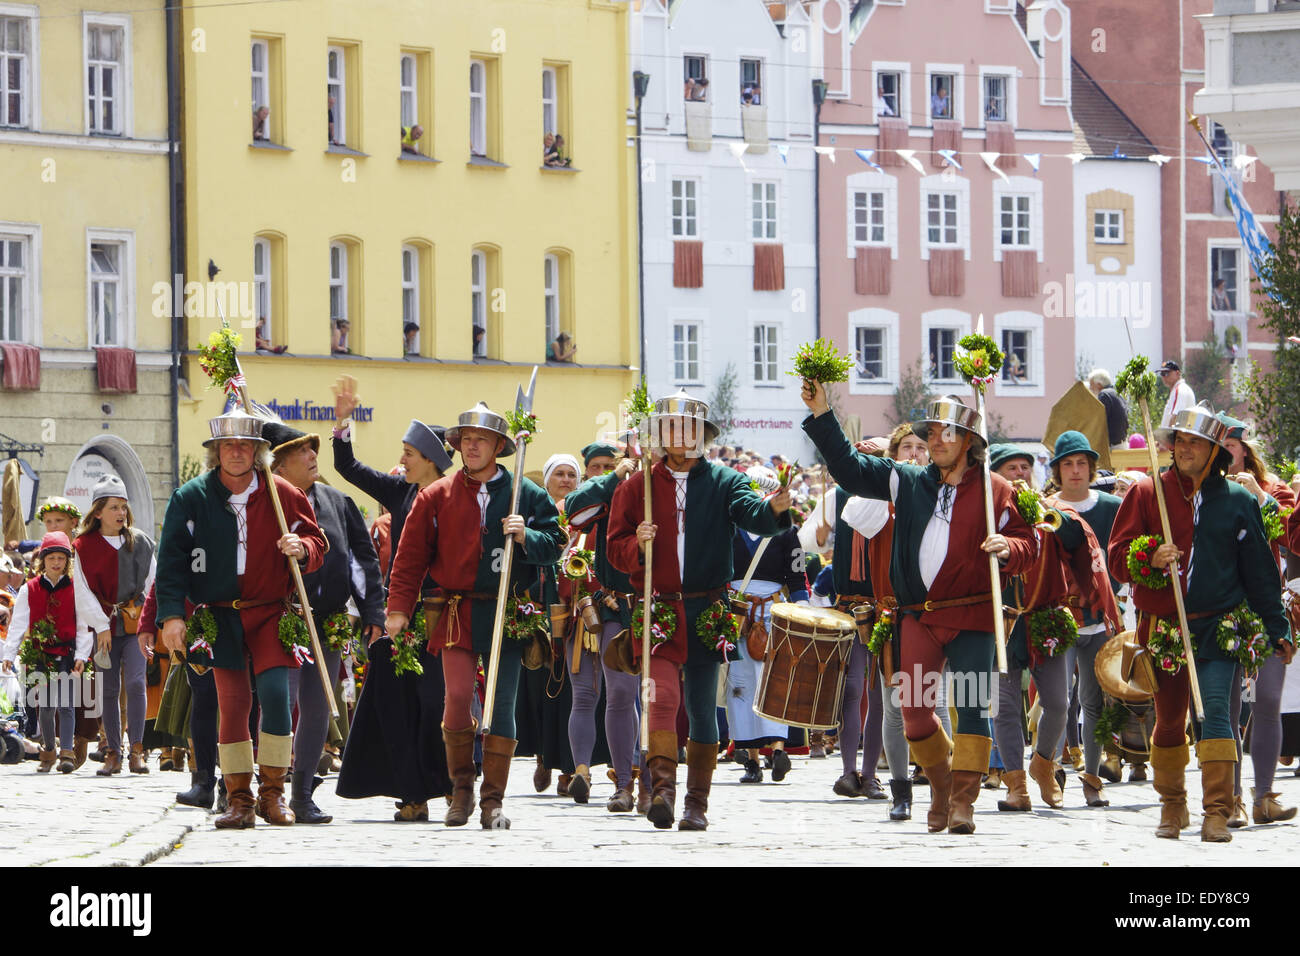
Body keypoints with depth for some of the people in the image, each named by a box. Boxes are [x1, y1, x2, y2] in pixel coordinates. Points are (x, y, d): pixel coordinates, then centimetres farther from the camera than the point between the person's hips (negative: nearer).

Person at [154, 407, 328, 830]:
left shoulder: (283, 495, 2)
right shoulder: (191, 498, 0)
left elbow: (316, 542, 12)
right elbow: (172, 559, -1)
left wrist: (302, 549, -13)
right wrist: (172, 615, -10)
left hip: (270, 614, 0)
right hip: (220, 616, 0)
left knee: (275, 692, -15)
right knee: (233, 703, -3)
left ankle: (272, 793, -4)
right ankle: (239, 800, 6)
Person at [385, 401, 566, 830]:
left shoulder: (527, 494, 7)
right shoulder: (437, 496, 7)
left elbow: (554, 545, 6)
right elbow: (411, 554, 7)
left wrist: (526, 536, -14)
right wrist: (399, 606, -2)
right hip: (457, 613, 0)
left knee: (502, 705, 0)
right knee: (457, 699, -12)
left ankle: (493, 801, 6)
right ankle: (461, 789, 8)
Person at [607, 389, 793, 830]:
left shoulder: (723, 482, 5)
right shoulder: (637, 487, 8)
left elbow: (749, 513, -14)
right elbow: (616, 550, 8)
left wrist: (773, 509, -37)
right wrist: (637, 546, -15)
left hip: (707, 610, 1)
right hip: (657, 608, -1)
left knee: (702, 707, 5)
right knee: (662, 696, -18)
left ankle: (697, 804, 12)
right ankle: (662, 788, -25)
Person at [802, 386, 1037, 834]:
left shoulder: (995, 490, 1)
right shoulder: (909, 482, 11)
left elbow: (1027, 544, 1)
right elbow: (851, 468, 11)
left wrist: (1009, 549, -22)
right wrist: (821, 416, 4)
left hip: (972, 616, -4)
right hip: (920, 616, 4)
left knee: (971, 707, -8)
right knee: (914, 709, 3)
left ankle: (963, 800, -5)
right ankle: (940, 782, 25)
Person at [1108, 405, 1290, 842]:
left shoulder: (1237, 501, 7)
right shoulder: (1146, 493, 7)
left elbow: (1258, 571, 11)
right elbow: (1118, 556, 4)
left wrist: (1276, 628, 9)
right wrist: (1150, 557, -18)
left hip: (1217, 626, -2)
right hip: (1162, 626, 2)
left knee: (1215, 711, -16)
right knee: (1168, 719, 10)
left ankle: (1217, 814, -19)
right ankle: (1172, 806, 27)